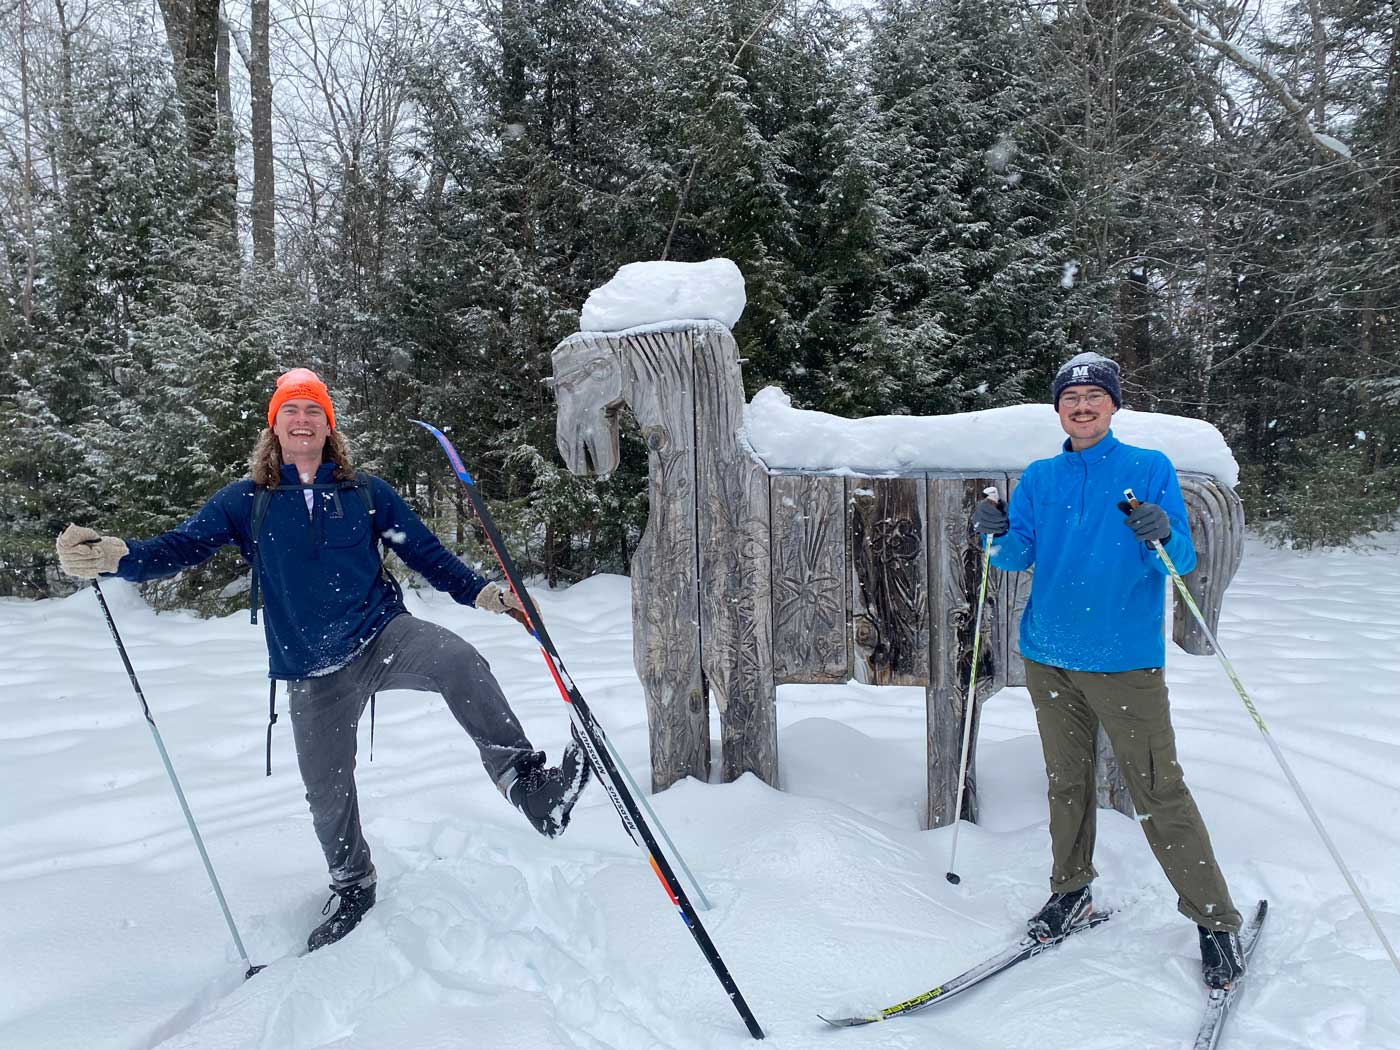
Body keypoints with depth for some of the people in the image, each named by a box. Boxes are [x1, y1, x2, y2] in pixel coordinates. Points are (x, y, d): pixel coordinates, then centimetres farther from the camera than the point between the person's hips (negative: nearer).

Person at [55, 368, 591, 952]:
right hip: (313, 673, 1)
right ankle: (352, 889, 36)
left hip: (384, 635, -1)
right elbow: (180, 547, -6)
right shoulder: (246, 502, 3)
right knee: (328, 793, 9)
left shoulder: (365, 493, 4)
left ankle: (530, 786, -33)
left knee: (459, 662, -34)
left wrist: (484, 594, -4)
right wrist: (110, 556, -26)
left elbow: (426, 554, 7)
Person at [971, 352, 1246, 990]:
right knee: (1066, 782, 15)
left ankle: (1216, 921, 11)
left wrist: (1162, 536, -28)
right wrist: (997, 535, -17)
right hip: (1049, 656, 4)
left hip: (1124, 658, -3)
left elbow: (1182, 559, -6)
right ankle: (1071, 891, 31)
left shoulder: (1151, 469, -1)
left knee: (1158, 793, -3)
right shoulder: (1040, 478, 8)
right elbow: (1018, 558, 4)